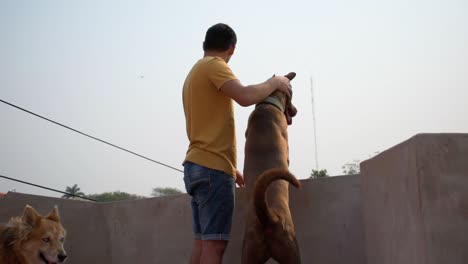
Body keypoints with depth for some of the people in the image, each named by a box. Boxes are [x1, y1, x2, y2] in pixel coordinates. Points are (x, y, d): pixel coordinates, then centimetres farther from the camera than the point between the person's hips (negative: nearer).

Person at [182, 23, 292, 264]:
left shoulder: (194, 74, 25)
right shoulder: (213, 66, -5)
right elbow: (245, 97, -23)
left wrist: (231, 167, 27)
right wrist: (274, 82, -5)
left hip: (198, 166, 10)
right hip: (212, 168, -10)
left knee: (201, 243, 6)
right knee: (214, 244, -13)